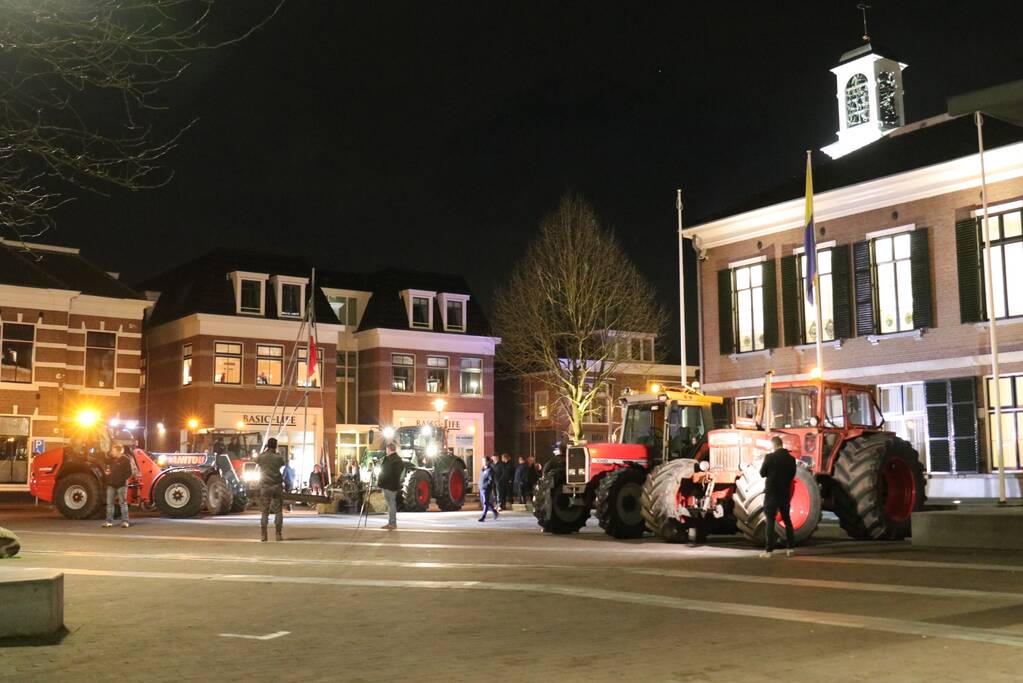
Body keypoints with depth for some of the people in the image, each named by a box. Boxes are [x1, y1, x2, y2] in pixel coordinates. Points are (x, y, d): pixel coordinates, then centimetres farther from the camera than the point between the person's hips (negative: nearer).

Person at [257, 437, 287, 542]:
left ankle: (263, 534, 0)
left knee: (264, 512, 4)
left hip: (264, 486, 1)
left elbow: (256, 460, 18)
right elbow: (283, 463, 15)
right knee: (278, 511, 5)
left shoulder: (261, 457, -4)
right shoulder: (278, 457, -5)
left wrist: (265, 450, 23)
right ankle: (278, 534, 1)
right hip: (277, 486, -1)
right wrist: (277, 453, 18)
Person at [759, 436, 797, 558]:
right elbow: (792, 475, 10)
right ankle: (789, 548, 16)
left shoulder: (770, 457, -15)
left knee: (770, 522, -3)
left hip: (772, 493, -4)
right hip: (785, 494, 5)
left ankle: (768, 550, -5)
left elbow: (762, 473, -6)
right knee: (787, 520, 16)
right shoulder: (791, 459, 0)